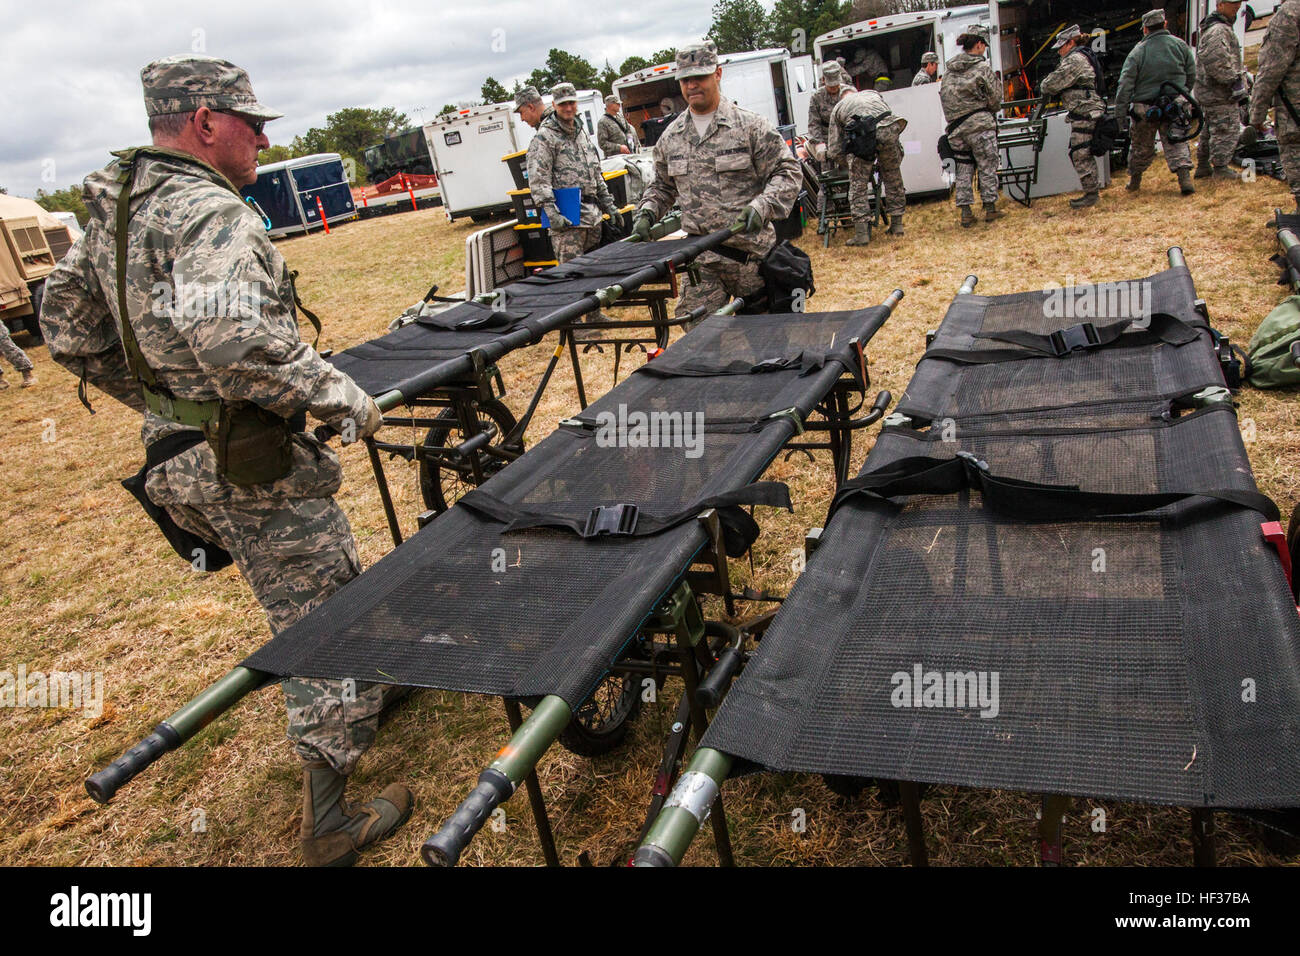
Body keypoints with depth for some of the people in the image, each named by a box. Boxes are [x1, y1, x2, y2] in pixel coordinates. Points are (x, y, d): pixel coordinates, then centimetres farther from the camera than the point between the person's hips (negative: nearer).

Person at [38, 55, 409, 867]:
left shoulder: (114, 209, 11)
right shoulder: (212, 214, -20)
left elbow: (66, 322, 19)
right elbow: (229, 335, -37)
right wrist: (343, 397, -26)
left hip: (178, 454, 10)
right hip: (251, 466, -10)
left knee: (329, 585, 26)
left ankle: (365, 691, 47)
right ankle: (329, 822, 11)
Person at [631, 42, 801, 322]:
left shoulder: (750, 126, -1)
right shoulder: (670, 137, 13)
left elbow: (788, 171, -4)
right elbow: (662, 186, 26)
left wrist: (761, 207, -20)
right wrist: (647, 212, 6)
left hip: (750, 252, -3)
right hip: (700, 259, 3)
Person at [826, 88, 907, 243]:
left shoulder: (837, 108, 27)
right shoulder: (872, 93, 35)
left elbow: (834, 152, 23)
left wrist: (828, 152, 46)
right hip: (889, 130, 2)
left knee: (858, 184, 9)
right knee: (893, 178, 19)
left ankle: (861, 233, 1)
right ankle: (897, 224, 26)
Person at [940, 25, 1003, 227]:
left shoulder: (948, 69, 9)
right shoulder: (982, 68, -7)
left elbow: (944, 97, 13)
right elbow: (995, 98, -3)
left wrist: (954, 120, 18)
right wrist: (989, 111, 17)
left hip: (956, 128, 5)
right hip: (979, 124, -5)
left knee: (963, 169, 10)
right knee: (988, 167, 5)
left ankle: (965, 212, 7)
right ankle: (990, 208, 9)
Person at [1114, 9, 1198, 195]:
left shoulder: (1138, 51, -7)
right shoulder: (1180, 45, 3)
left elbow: (1125, 85, -11)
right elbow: (1191, 76, 9)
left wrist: (1120, 114, -8)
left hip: (1145, 108, -1)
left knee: (1142, 146, 13)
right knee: (1176, 142, 5)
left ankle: (1134, 181, 27)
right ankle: (1185, 177, -12)